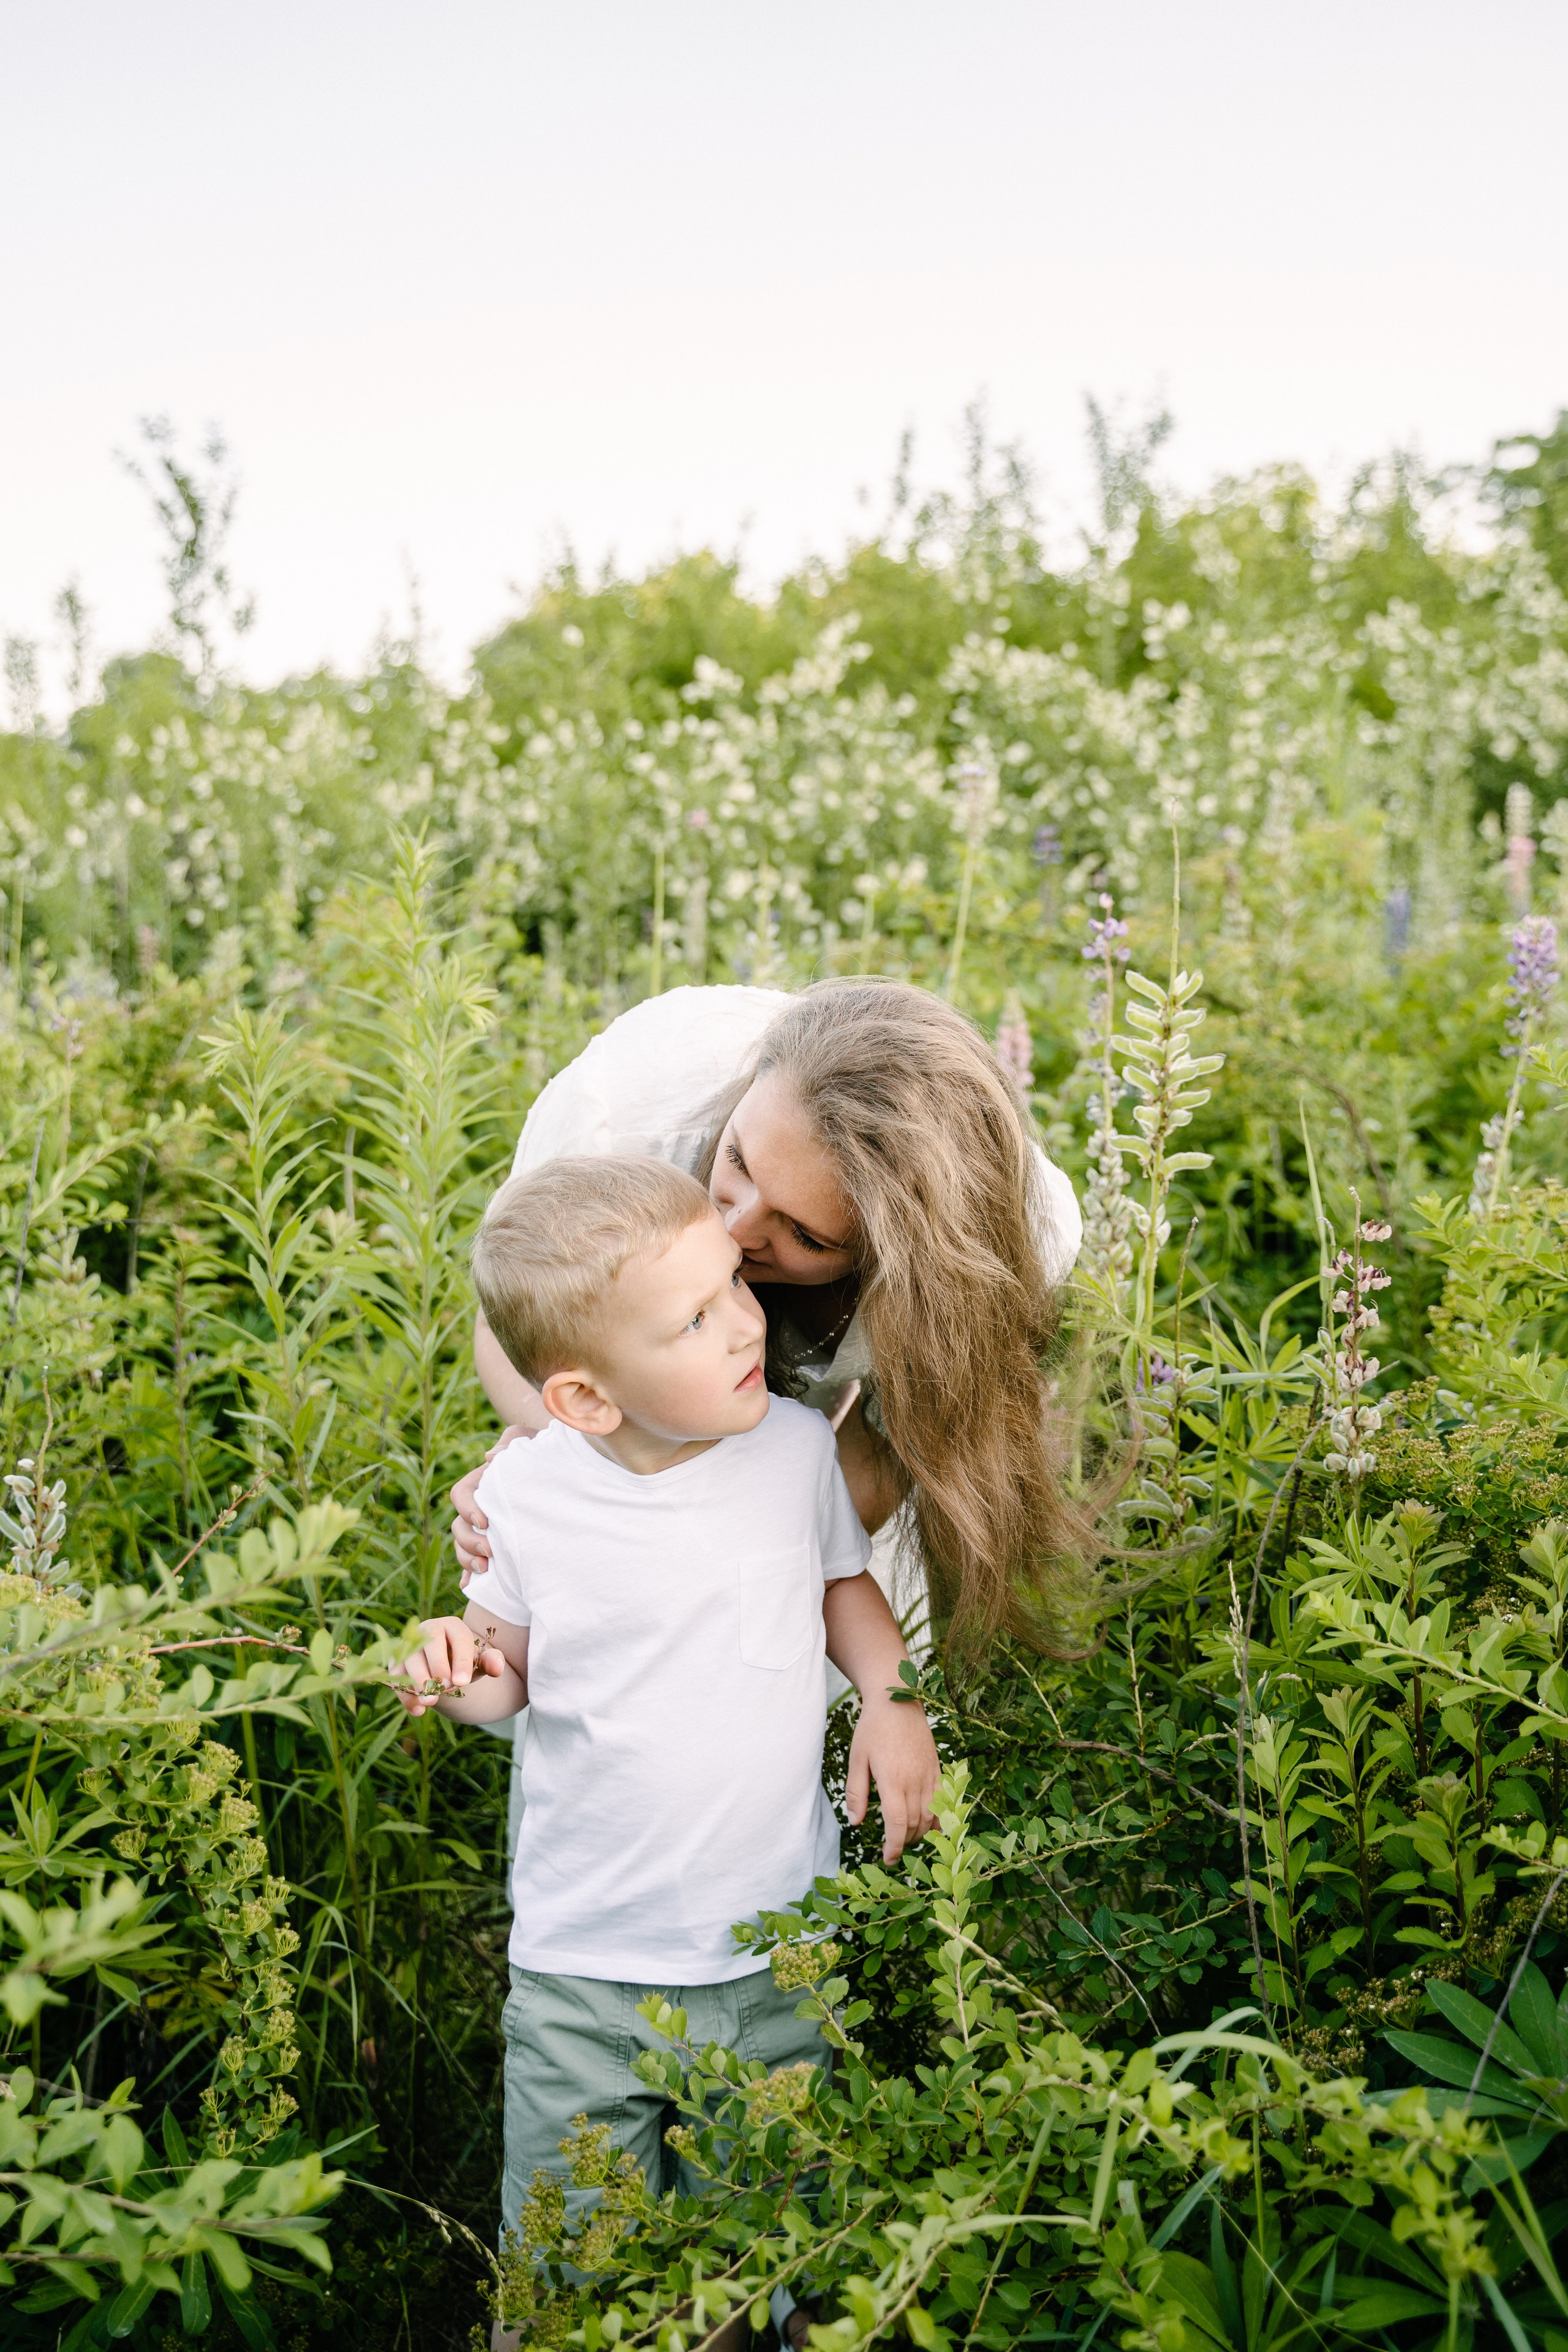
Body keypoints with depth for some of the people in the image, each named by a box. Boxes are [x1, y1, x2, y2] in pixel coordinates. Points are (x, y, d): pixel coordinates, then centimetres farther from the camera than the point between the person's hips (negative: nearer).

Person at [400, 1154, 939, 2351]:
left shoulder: (796, 1446, -10)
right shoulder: (523, 1497, -14)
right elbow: (514, 1665, 3)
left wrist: (894, 1698, -7)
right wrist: (461, 1672, -19)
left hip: (781, 1952, 2)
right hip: (586, 1967, -1)